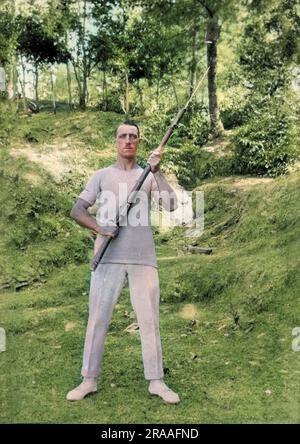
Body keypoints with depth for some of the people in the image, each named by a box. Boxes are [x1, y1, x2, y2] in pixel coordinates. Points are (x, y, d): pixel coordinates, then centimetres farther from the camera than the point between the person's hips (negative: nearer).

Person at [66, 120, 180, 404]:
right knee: (98, 317, 3)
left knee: (149, 319, 2)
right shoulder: (102, 176, 11)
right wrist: (98, 227, -14)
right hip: (109, 257, 0)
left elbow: (171, 205, -5)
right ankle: (89, 380, 13)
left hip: (143, 257, 0)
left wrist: (157, 171, -10)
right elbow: (76, 211, 4)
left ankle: (156, 381, 12)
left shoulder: (148, 176, 11)